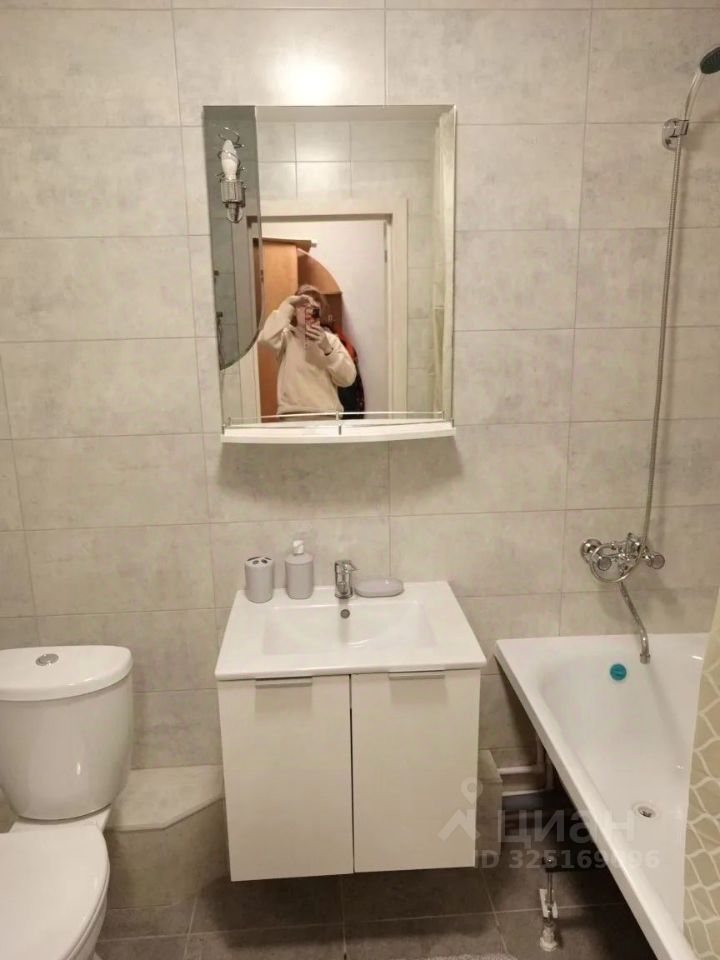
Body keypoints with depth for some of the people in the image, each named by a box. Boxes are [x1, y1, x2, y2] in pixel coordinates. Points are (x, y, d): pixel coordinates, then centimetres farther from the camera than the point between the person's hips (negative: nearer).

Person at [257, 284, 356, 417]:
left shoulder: (331, 339, 11)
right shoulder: (287, 336, 5)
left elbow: (348, 378, 0)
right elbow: (265, 339, -18)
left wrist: (327, 349, -12)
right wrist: (287, 305, -11)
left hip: (327, 414, 2)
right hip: (292, 414, -2)